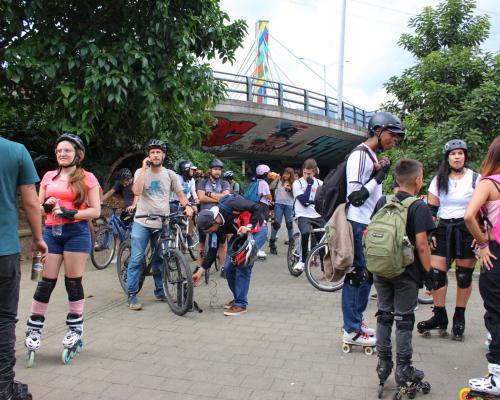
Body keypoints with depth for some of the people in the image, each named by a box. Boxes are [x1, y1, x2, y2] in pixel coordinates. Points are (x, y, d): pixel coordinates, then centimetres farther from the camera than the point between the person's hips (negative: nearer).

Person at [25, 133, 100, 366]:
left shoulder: (87, 178, 1)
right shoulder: (49, 176, 12)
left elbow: (95, 211, -3)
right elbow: (37, 207, 15)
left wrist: (70, 213, -16)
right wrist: (46, 207, -7)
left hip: (76, 233, -3)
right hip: (51, 232, 3)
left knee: (73, 282, 2)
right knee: (46, 282, 3)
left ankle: (75, 329, 17)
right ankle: (34, 329, 17)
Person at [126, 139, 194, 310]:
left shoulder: (170, 174, 7)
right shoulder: (141, 172, 1)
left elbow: (180, 194, 11)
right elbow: (136, 191, -16)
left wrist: (187, 205, -9)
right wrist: (144, 169, -14)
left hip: (162, 223, 2)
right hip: (142, 222, -2)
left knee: (159, 259, 12)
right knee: (136, 259, -5)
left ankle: (159, 291, 26)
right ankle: (132, 295, 3)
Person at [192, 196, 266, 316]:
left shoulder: (230, 205, -32)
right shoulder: (218, 226, -11)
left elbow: (258, 207, -25)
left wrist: (249, 227, -33)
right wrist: (201, 270, -4)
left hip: (257, 229, -7)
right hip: (241, 234, 7)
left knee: (243, 266, -17)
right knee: (228, 267, -1)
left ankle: (241, 304, -6)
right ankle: (237, 298, 19)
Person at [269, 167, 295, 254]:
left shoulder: (293, 184, 10)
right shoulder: (279, 181, 8)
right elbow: (271, 187, -4)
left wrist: (290, 189, -11)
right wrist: (276, 178, -6)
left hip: (289, 205, 1)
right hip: (279, 204, -1)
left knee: (289, 224, 4)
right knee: (276, 224, -3)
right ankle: (272, 243, 7)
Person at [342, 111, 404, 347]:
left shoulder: (373, 157, 17)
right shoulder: (360, 156, -14)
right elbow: (355, 196, -21)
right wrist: (379, 177, -17)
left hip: (369, 225, 10)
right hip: (358, 225, -10)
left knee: (366, 275, 16)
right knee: (357, 276, -4)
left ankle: (356, 322, 28)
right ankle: (352, 331, 6)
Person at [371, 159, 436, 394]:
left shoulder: (382, 203, 3)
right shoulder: (419, 207, -12)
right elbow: (421, 245, -16)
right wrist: (429, 273, -7)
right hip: (407, 273, -4)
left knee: (384, 315, 14)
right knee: (404, 320, 6)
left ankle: (383, 364, 21)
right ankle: (403, 370, 15)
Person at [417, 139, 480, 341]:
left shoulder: (475, 178, 0)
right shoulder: (439, 179, 8)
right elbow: (431, 208, 8)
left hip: (466, 230, -2)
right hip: (443, 229, 2)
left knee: (464, 276, 2)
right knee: (436, 273, -4)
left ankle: (459, 318, 18)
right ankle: (440, 317, 10)